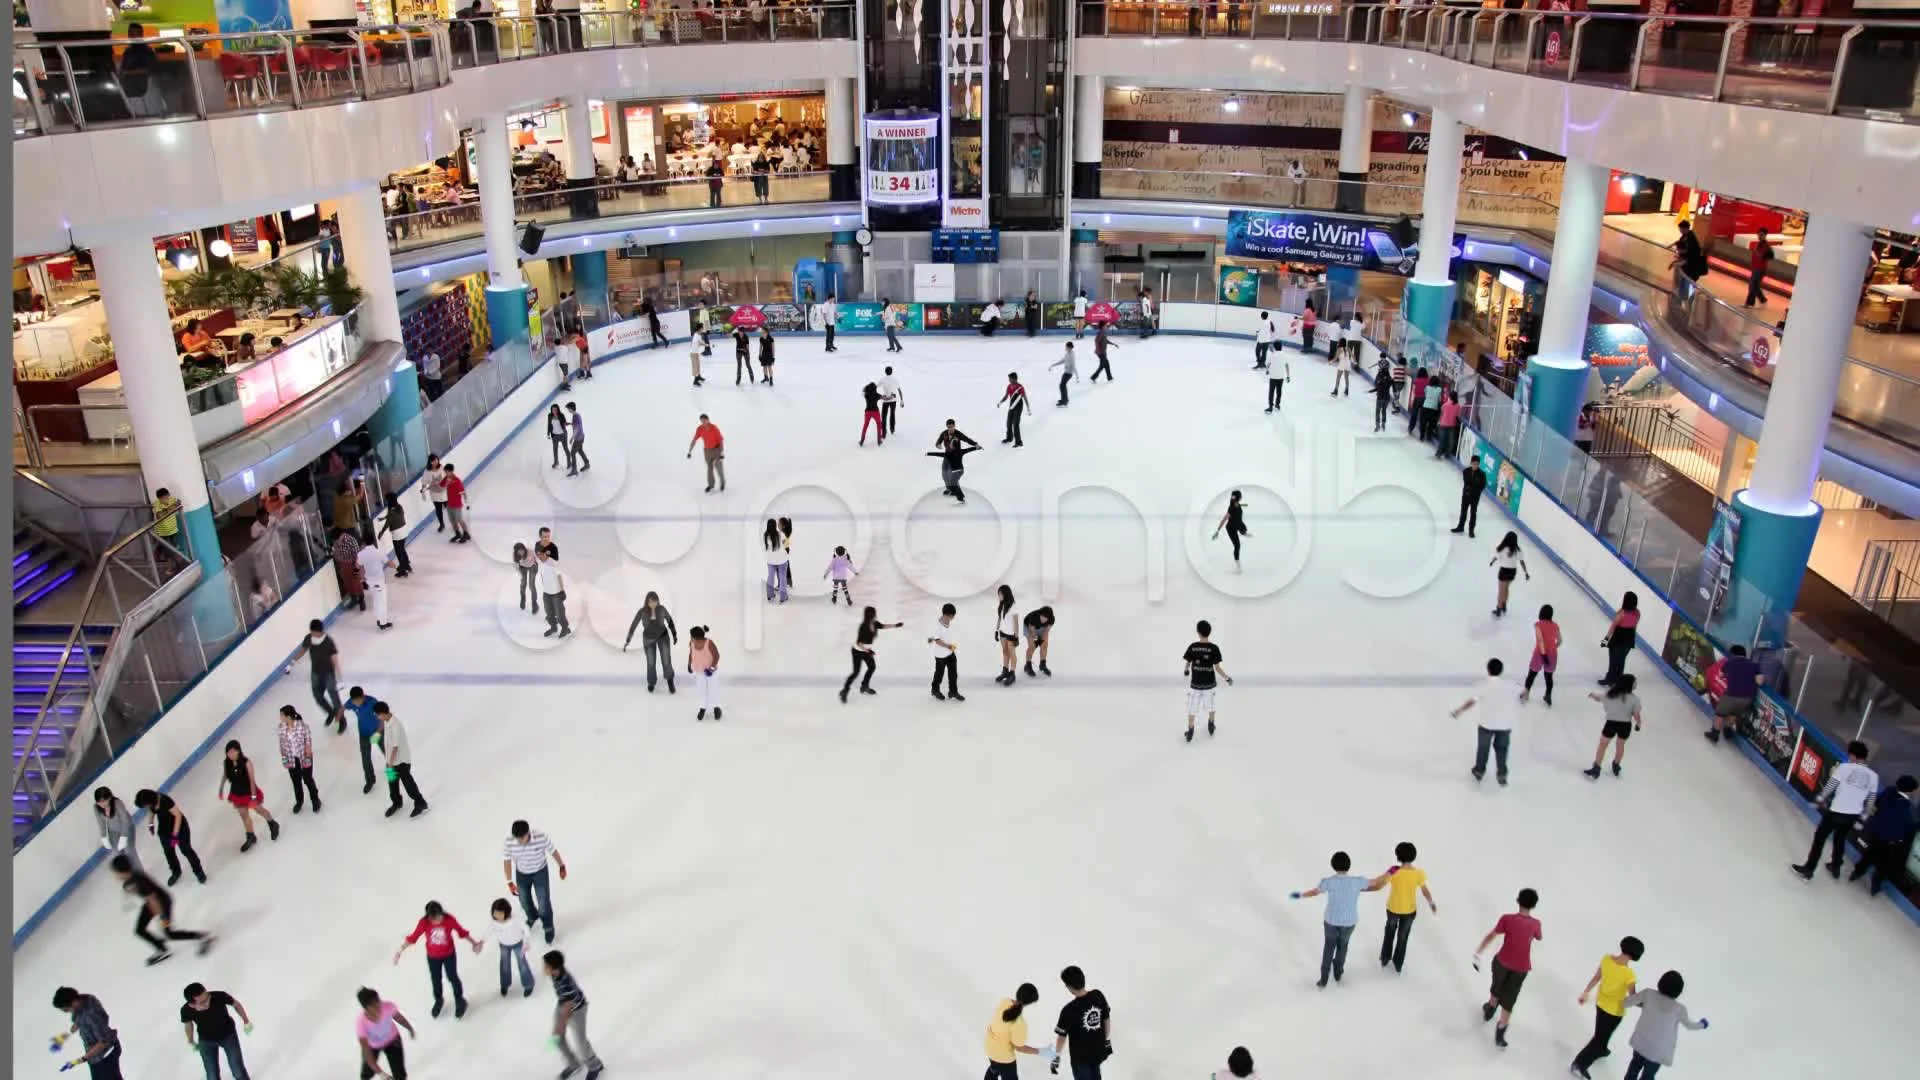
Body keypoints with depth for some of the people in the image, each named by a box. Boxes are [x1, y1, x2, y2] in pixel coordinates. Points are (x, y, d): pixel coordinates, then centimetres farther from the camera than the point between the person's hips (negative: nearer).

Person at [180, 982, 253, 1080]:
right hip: (206, 1041, 0)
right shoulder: (186, 1010, -31)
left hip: (229, 1035, 0)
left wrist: (246, 1021, -1)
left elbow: (236, 1004, -13)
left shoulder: (219, 996, -37)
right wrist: (191, 1041, 13)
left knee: (238, 1071, 9)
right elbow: (188, 1023, -5)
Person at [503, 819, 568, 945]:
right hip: (521, 874, 2)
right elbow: (507, 861, -14)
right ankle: (532, 917, 57)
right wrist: (510, 882, -10)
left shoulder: (541, 837, -34)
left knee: (544, 903, 7)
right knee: (525, 901, 23)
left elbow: (553, 851, -15)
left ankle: (548, 927, 36)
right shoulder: (509, 841, -30)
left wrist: (562, 867, -1)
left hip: (540, 872, -2)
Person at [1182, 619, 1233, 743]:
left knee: (1192, 706, 12)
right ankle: (1211, 726, 40)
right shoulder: (1214, 648, -15)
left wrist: (1186, 671, 20)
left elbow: (1187, 663, -3)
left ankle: (1190, 730, 17)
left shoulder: (1192, 647, -13)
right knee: (1210, 705, 23)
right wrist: (1227, 678, 2)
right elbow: (1217, 667, -13)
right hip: (1209, 683, 1)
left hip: (1195, 683, -1)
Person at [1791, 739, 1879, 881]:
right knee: (1840, 840, 26)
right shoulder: (1873, 776, 0)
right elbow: (1870, 801, 6)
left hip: (1836, 811, -4)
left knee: (1820, 839, 9)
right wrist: (1863, 816, 19)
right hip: (1853, 815, 4)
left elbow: (1830, 786, -9)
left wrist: (1820, 799, 8)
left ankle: (1808, 869, 12)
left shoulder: (1844, 767, -12)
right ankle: (1835, 868, 41)